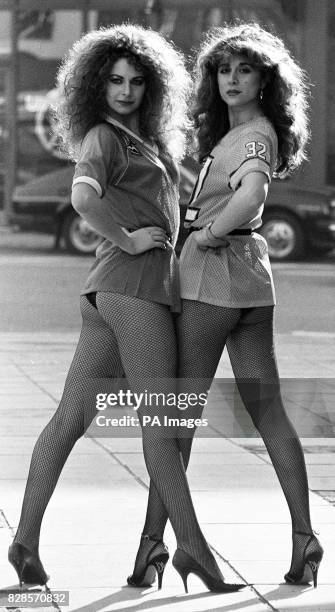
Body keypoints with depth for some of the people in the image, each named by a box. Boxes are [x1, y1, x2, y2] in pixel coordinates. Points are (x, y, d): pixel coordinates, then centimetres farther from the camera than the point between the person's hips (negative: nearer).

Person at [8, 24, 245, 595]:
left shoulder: (144, 141, 23)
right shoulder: (101, 137, -5)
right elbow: (83, 198, -25)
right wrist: (127, 241, -15)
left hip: (109, 295, 8)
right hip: (134, 285, -8)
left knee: (70, 419, 4)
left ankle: (26, 538, 3)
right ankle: (194, 546, -2)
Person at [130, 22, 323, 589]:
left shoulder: (254, 135, -14)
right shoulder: (240, 132, 15)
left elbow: (251, 195, -33)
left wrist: (210, 233, -19)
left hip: (214, 271, -9)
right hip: (251, 273, 9)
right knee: (267, 410, 6)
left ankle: (154, 537, 3)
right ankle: (303, 535, 3)